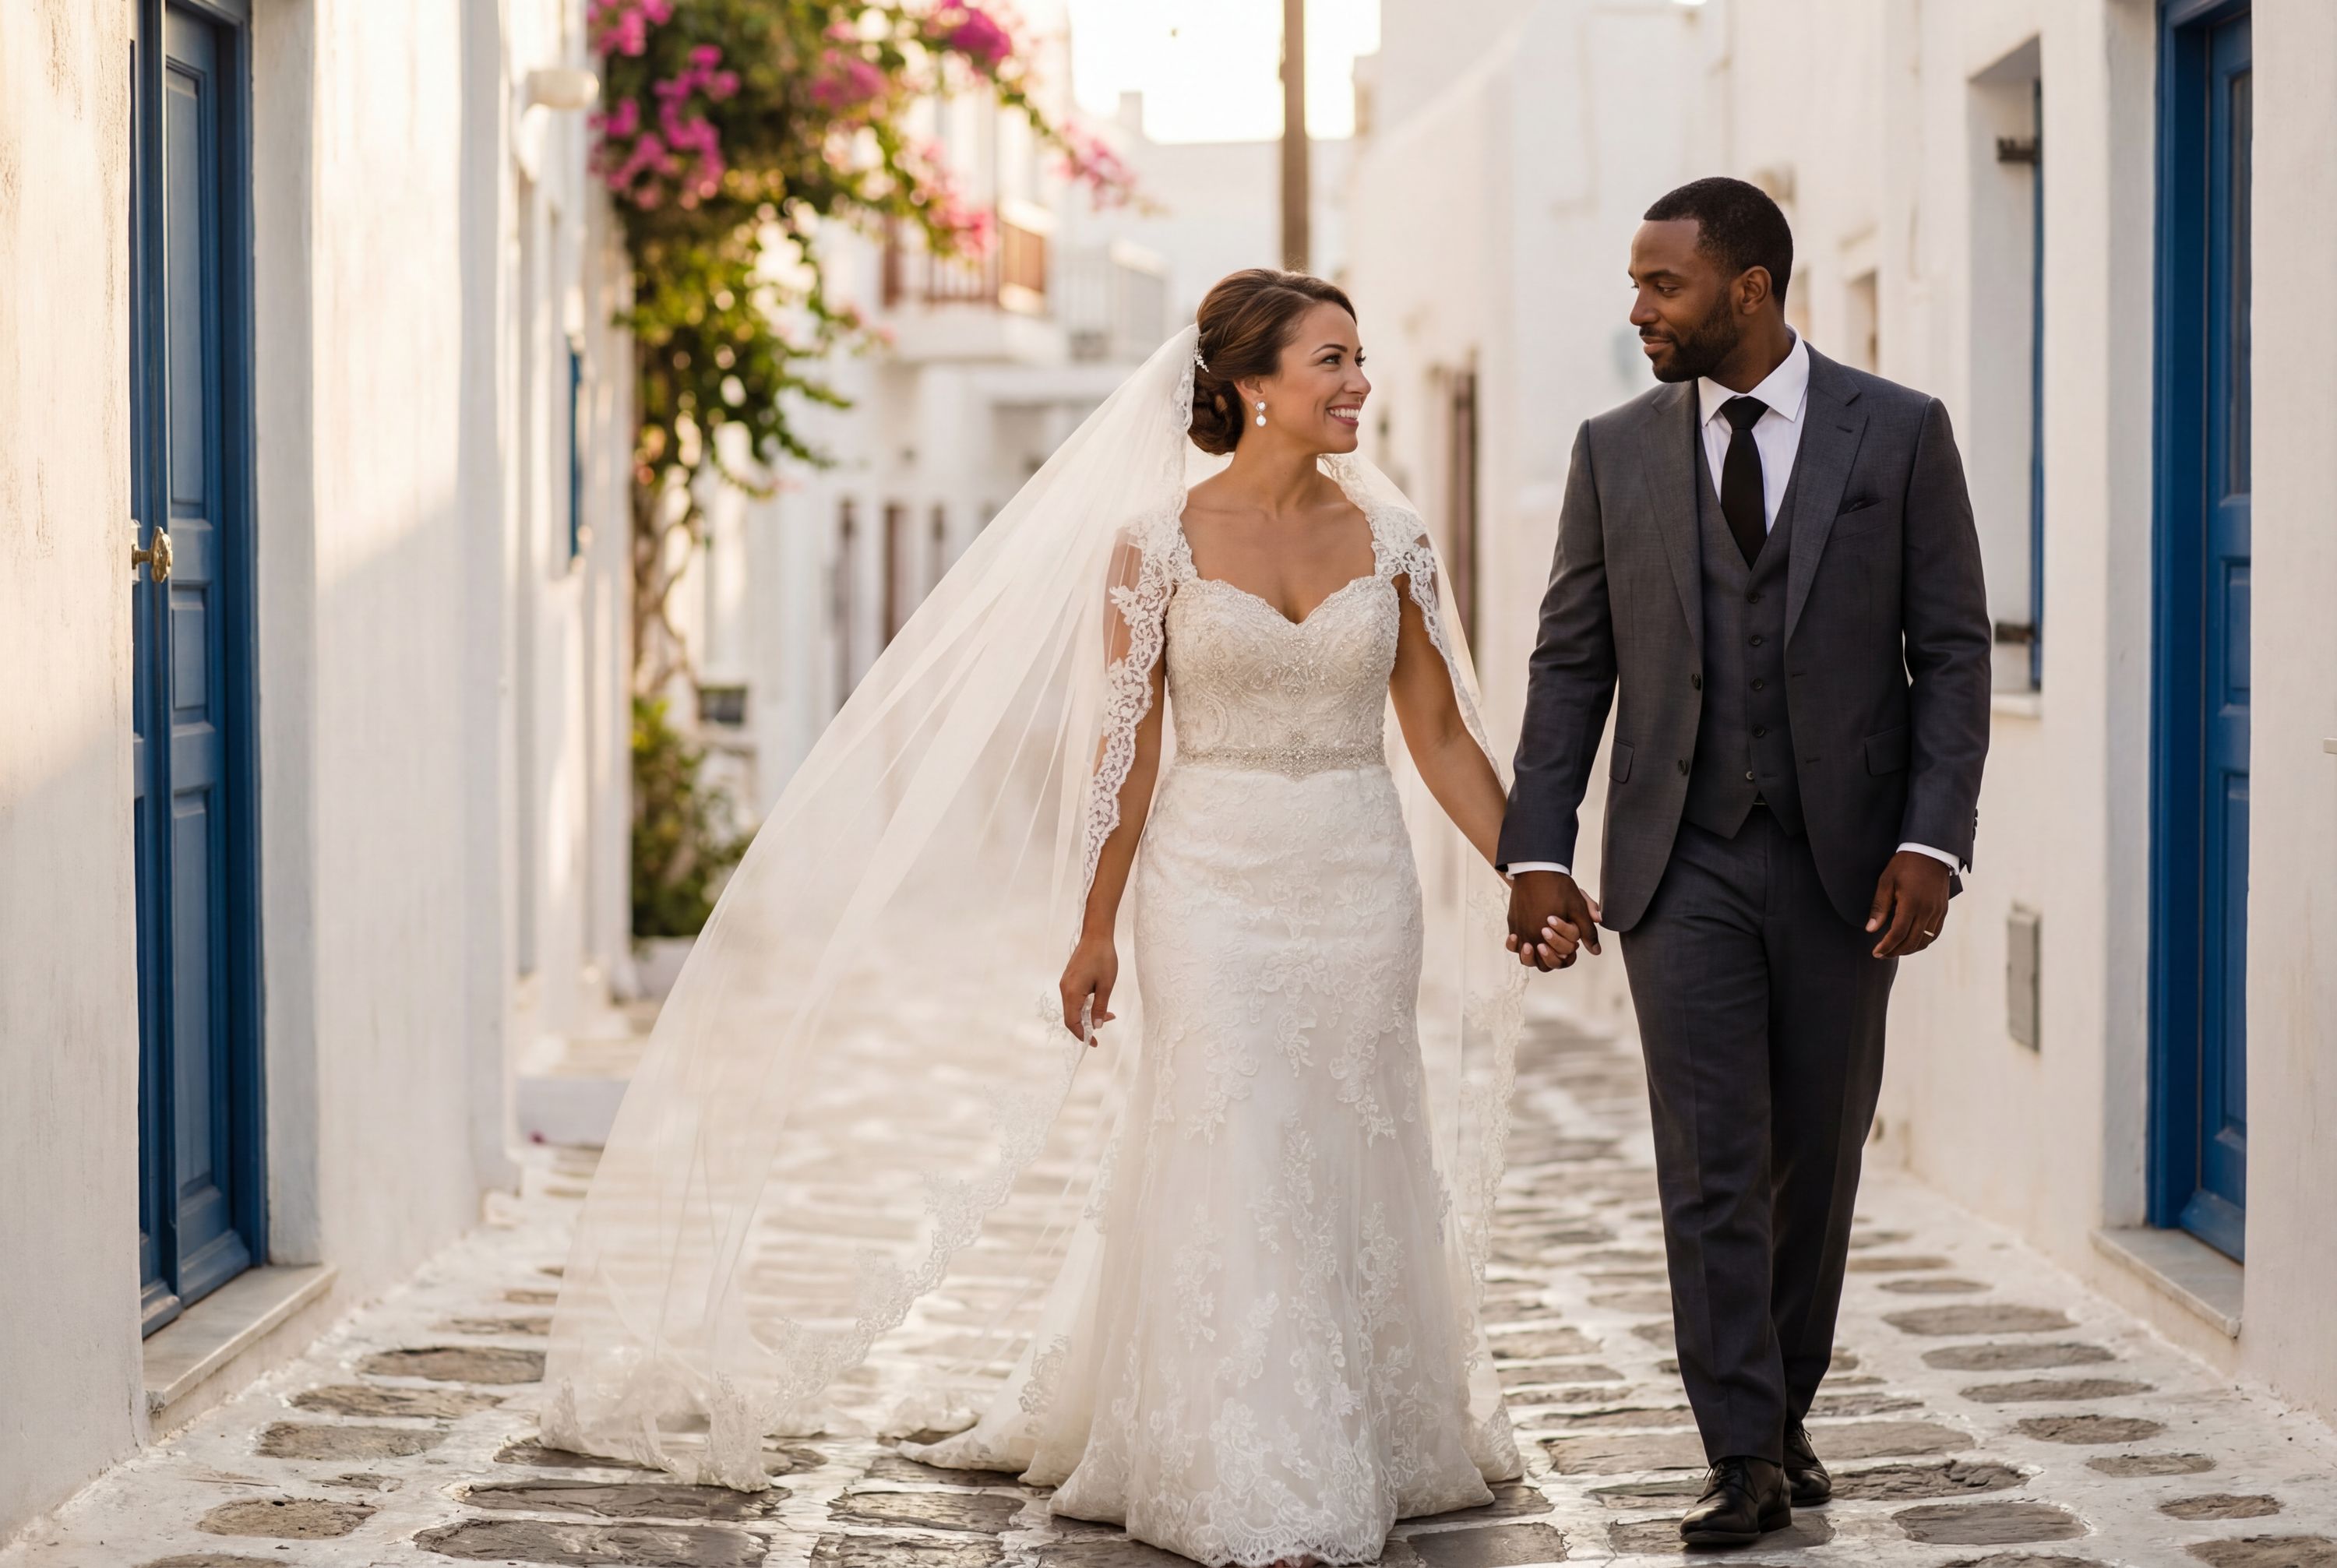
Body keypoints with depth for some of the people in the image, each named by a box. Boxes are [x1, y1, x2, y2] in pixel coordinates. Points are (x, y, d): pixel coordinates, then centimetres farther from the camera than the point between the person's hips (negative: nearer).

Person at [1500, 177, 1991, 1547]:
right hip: (1683, 865, 1)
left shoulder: (1902, 434, -1)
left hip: (1846, 866, 0)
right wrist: (1539, 848, -2)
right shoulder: (1618, 450, 5)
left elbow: (1954, 651, -2)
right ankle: (1746, 1460, -1)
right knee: (1713, 1165, -5)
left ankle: (1787, 1414, 26)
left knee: (1815, 1162, 9)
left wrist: (1932, 842, -11)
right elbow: (1572, 661, 6)